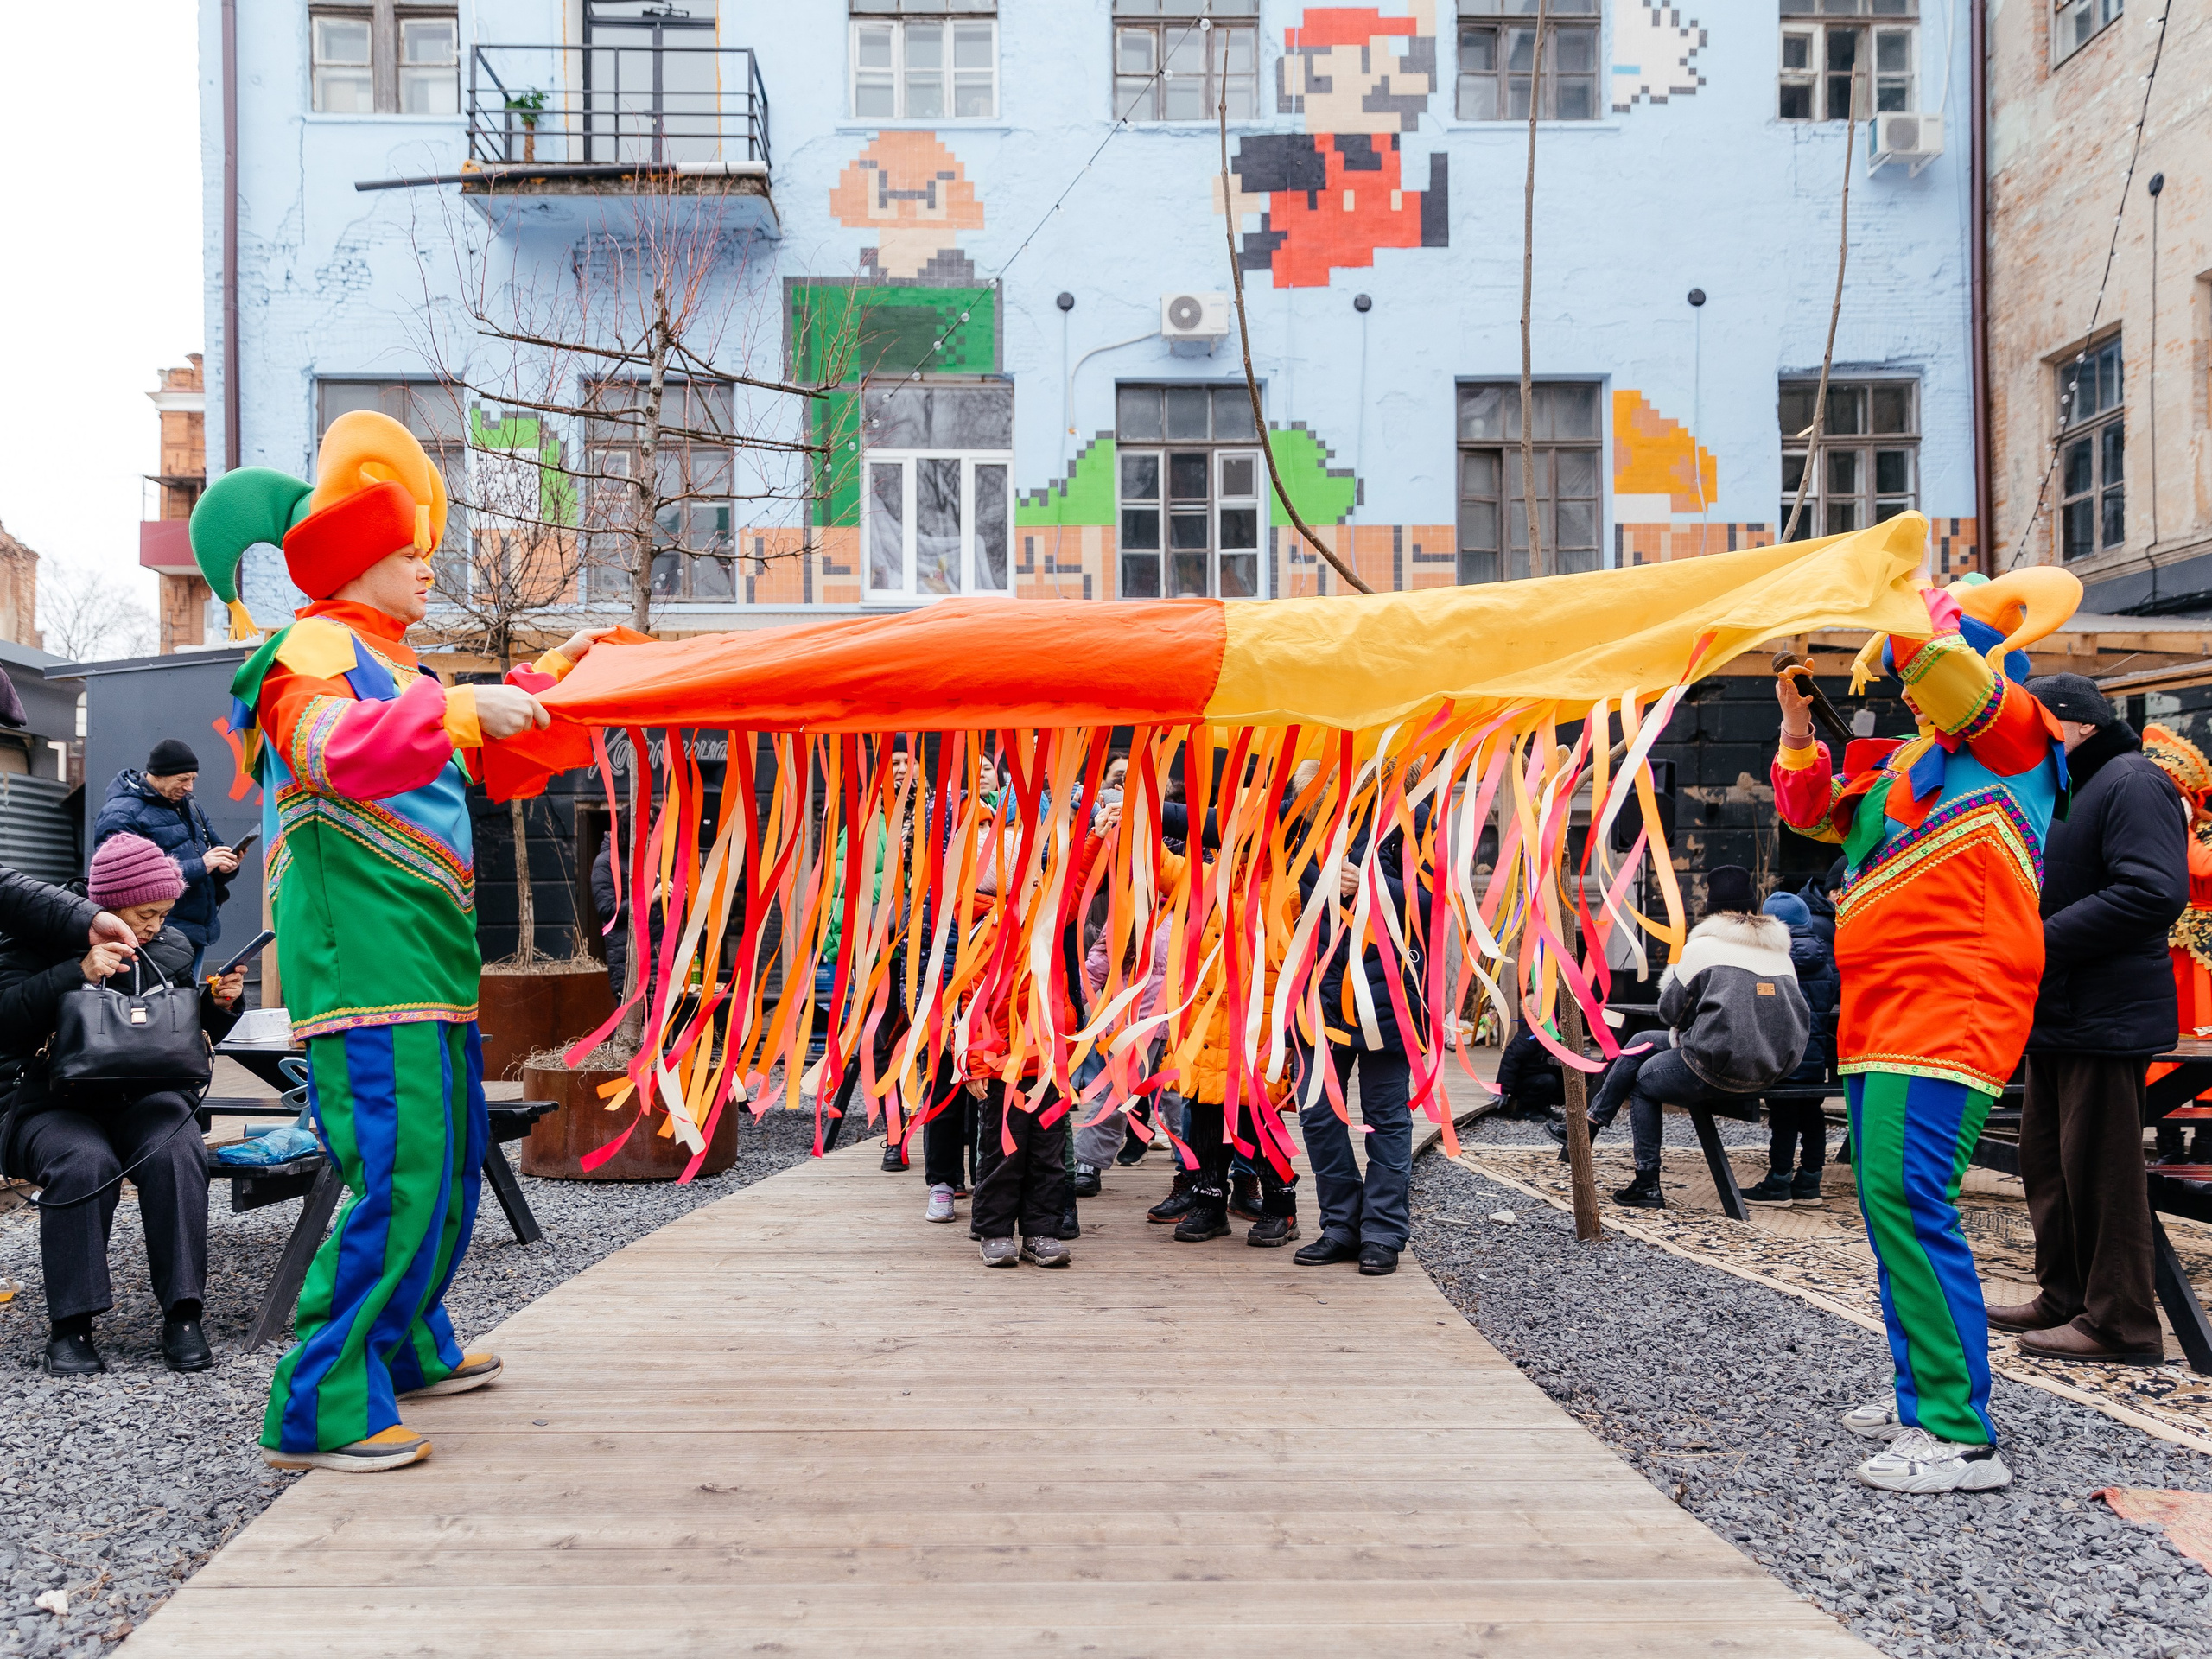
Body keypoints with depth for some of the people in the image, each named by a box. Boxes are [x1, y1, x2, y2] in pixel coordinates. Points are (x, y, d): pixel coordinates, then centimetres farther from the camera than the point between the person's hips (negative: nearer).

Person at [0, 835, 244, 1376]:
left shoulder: (172, 947, 12)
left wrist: (218, 1004, 1)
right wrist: (78, 974, -25)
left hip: (145, 1099, 3)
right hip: (53, 1103, -3)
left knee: (177, 1153, -31)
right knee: (85, 1163, -35)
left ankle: (182, 1315, -24)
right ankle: (70, 1325, -23)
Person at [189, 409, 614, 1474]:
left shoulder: (386, 660, 24)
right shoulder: (312, 651, -8)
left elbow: (475, 748, 41)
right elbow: (335, 749, -32)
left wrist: (549, 674, 42)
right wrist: (461, 707, -40)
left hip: (423, 958, 10)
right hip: (363, 958, -10)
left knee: (448, 1165, 19)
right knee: (400, 1175, -16)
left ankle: (406, 1347, 35)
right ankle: (317, 1412, -10)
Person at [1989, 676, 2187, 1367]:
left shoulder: (2132, 783, -13)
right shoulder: (2061, 792, 20)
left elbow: (2153, 894, -25)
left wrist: (2043, 941, -23)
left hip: (2106, 1016, -10)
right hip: (2059, 1013, 10)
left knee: (2100, 1167, -6)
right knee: (2047, 1158, 15)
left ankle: (2119, 1323, 2)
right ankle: (2064, 1296, 26)